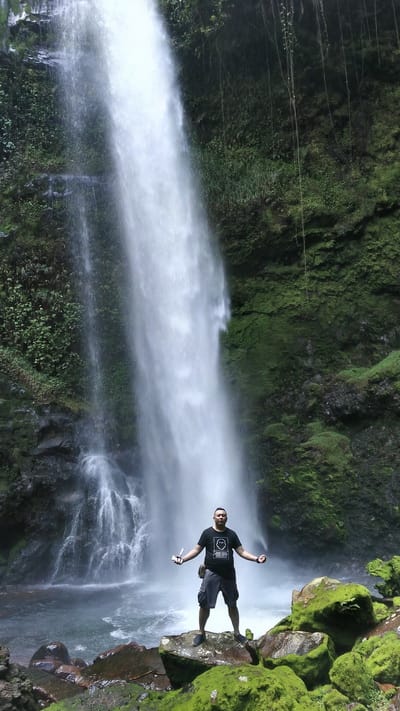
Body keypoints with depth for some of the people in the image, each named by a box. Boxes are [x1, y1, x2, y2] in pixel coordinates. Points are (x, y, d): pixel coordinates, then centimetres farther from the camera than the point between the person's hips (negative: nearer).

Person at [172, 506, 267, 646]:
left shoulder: (231, 534, 4)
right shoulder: (207, 533, -2)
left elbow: (241, 551, 4)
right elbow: (197, 550, -3)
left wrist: (256, 558, -10)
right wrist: (182, 559, -17)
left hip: (228, 574, 2)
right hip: (211, 574, -2)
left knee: (232, 605, 10)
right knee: (204, 604, -1)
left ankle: (237, 633, 24)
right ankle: (201, 633, 16)